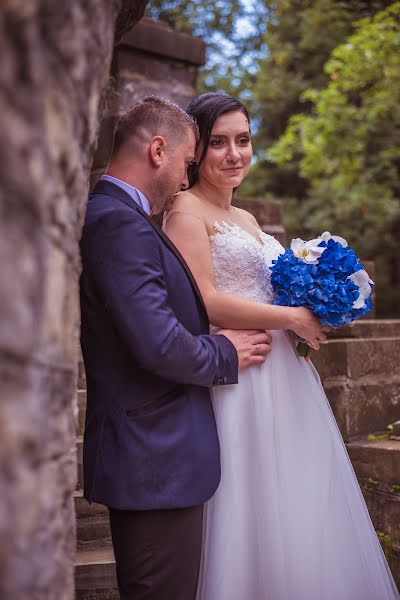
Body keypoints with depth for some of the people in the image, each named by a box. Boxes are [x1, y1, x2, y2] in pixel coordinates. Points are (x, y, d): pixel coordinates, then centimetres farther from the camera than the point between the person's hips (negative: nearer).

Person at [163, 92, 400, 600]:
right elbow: (203, 301, -17)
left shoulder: (246, 219, 19)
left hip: (282, 373, 9)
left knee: (301, 511, 11)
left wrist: (316, 313, 5)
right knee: (254, 515, -2)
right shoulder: (187, 211, -7)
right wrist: (293, 318, -13)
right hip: (235, 379, -9)